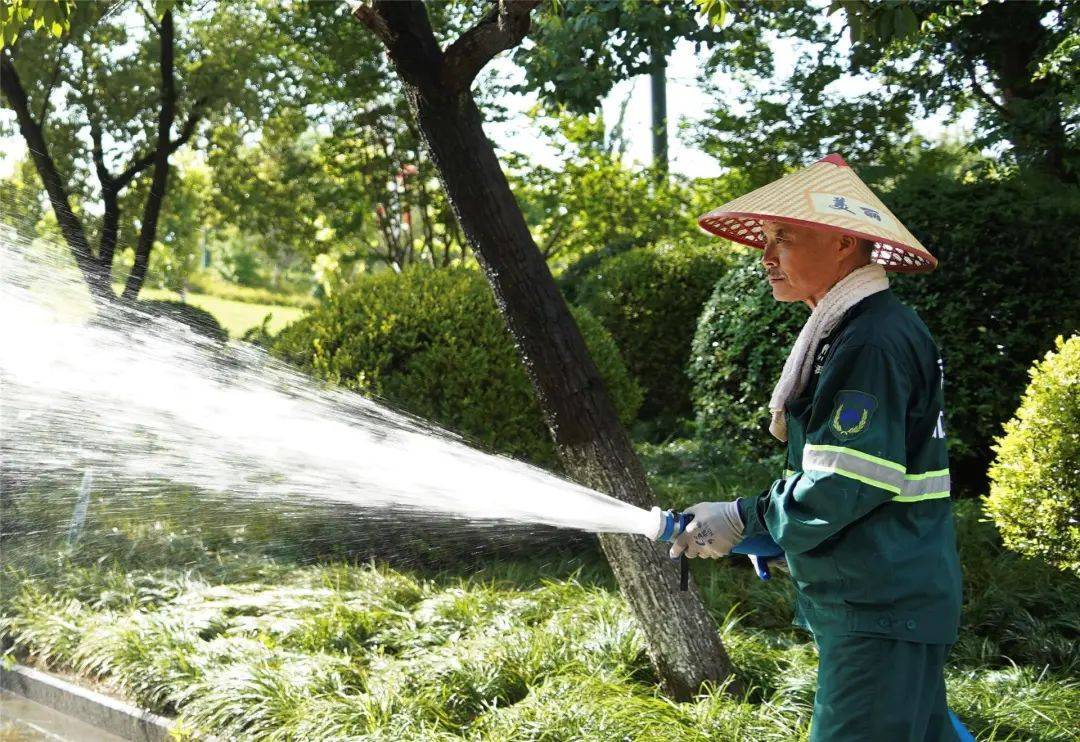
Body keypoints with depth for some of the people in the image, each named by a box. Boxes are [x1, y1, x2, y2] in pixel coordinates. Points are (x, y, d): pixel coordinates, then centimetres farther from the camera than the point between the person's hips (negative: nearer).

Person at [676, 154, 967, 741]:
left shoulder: (875, 339, -18)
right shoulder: (843, 333, 15)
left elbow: (850, 483, -23)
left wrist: (743, 520, -12)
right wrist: (757, 525, 10)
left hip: (881, 609, -10)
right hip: (875, 603, 10)